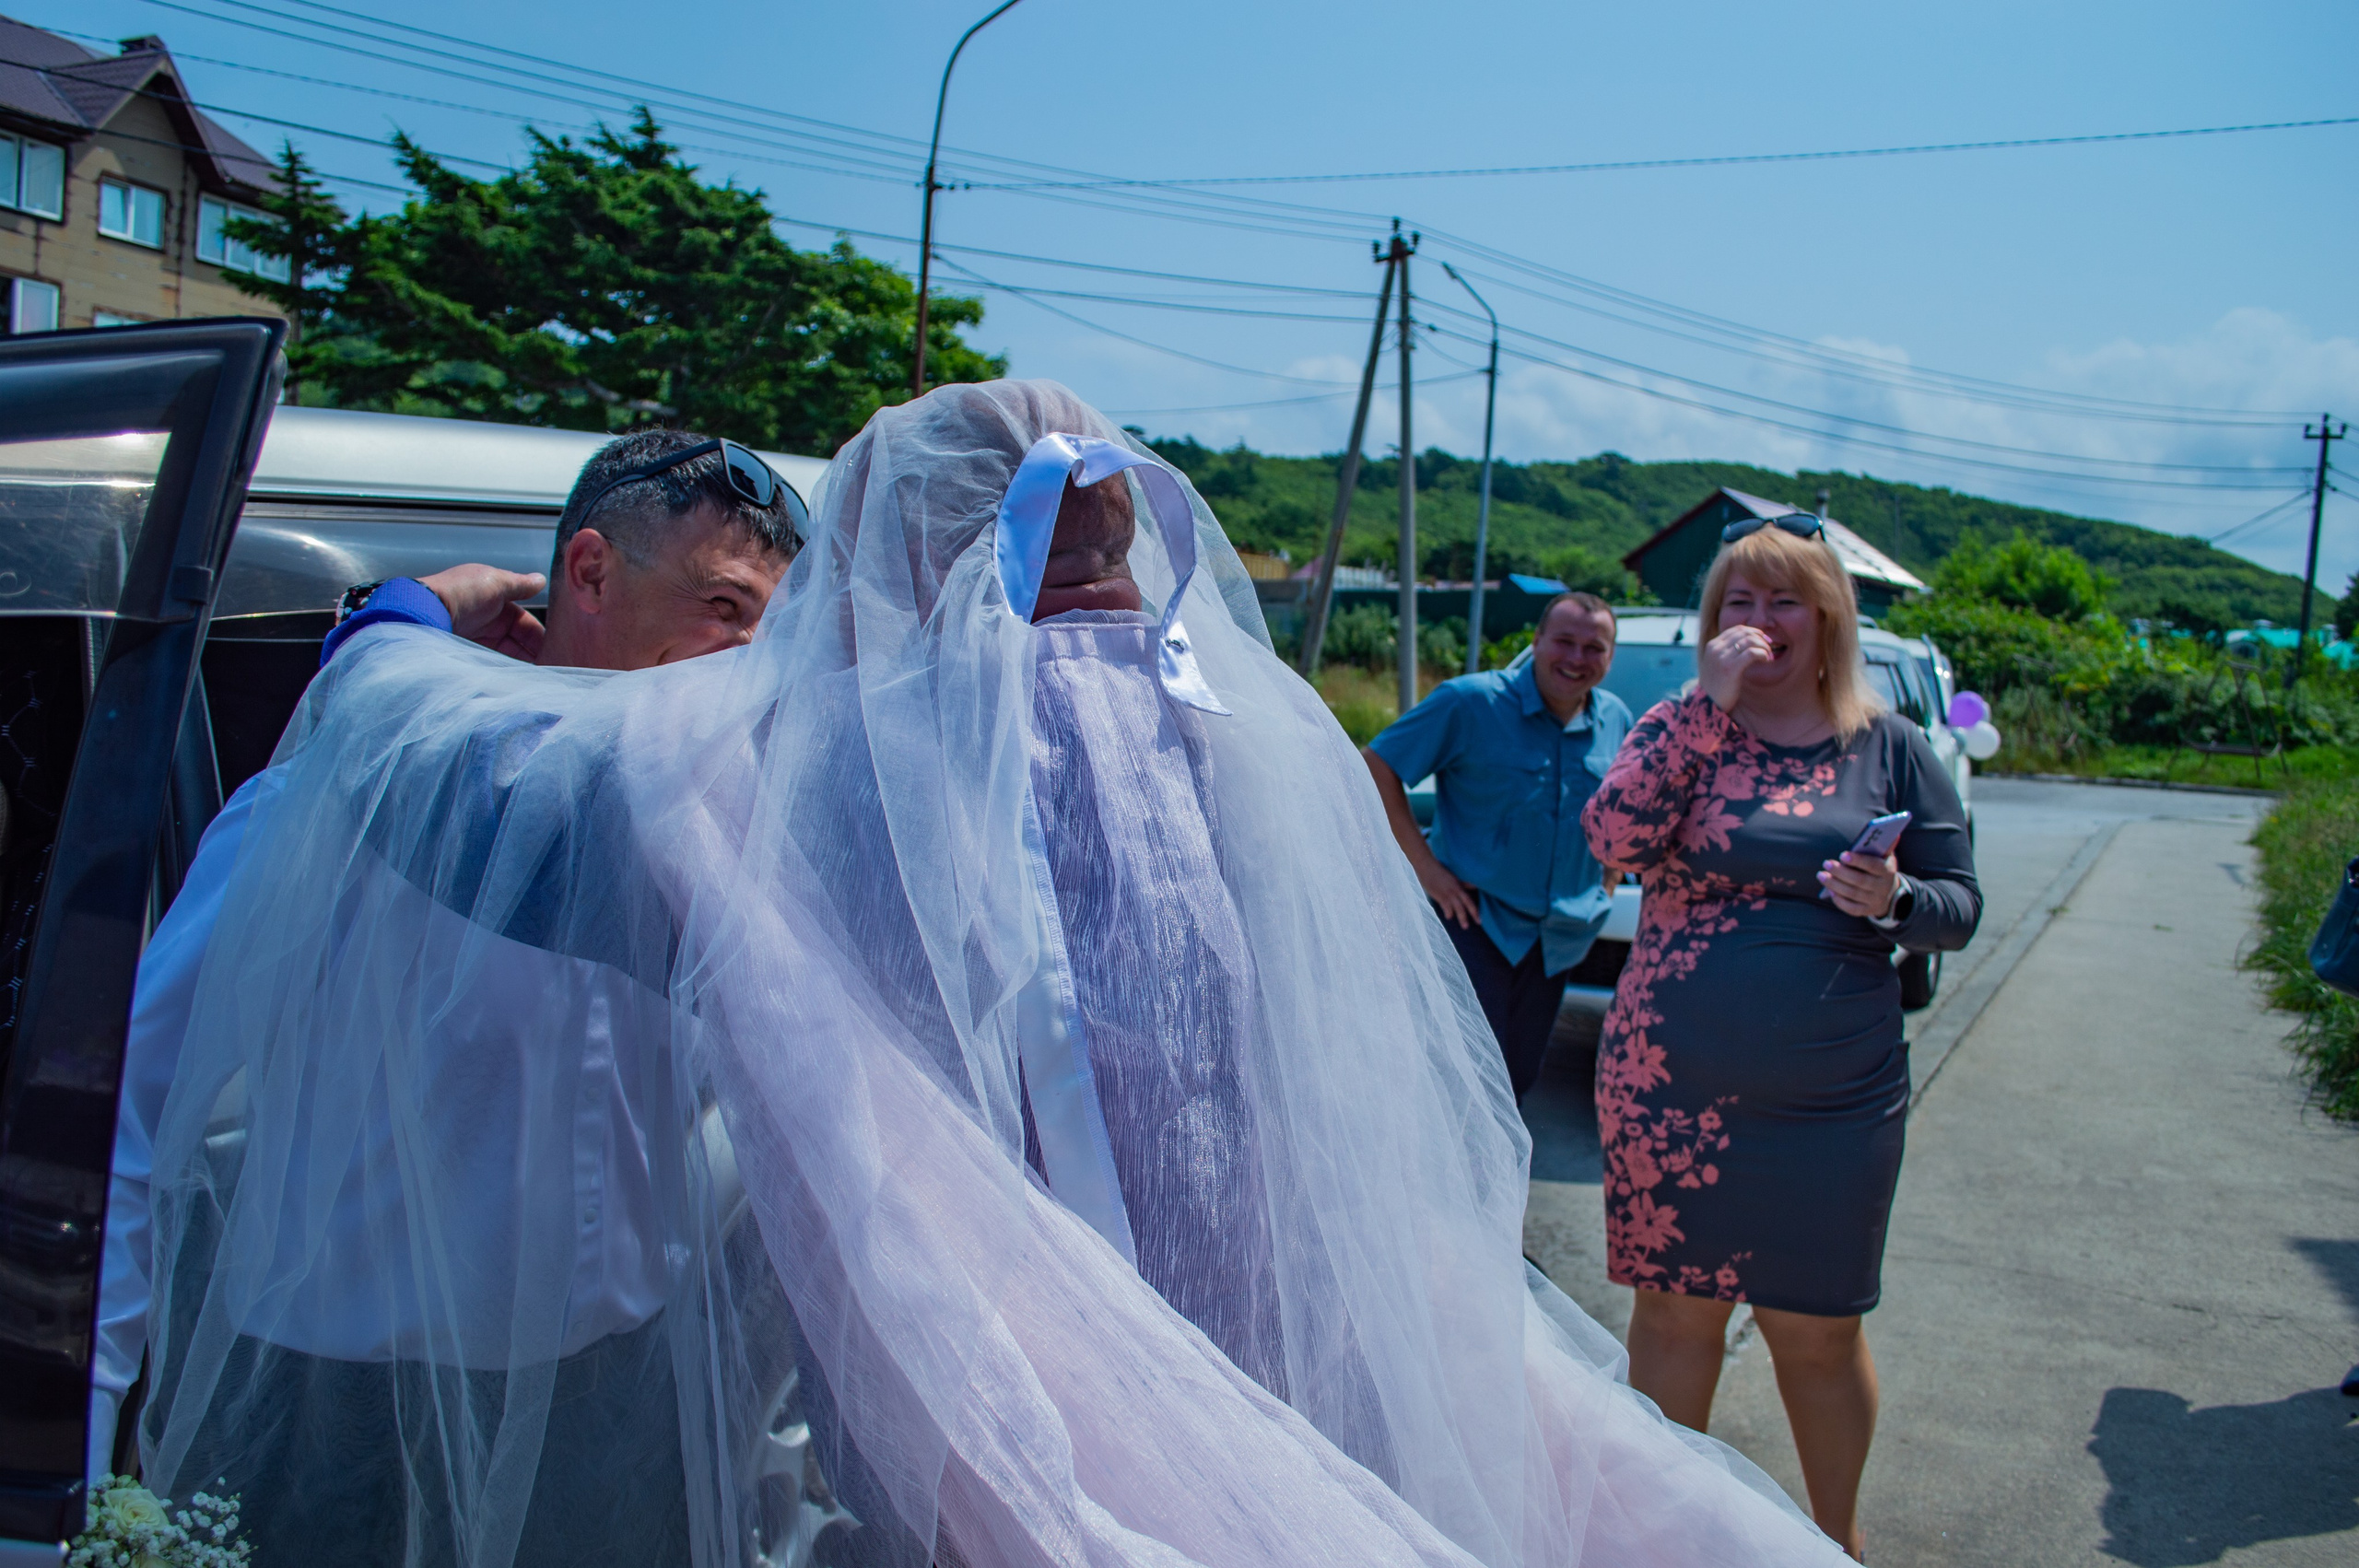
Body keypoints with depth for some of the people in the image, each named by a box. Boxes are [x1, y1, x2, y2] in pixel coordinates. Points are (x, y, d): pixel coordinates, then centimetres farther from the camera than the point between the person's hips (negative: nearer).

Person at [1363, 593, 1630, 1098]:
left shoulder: (1616, 721, 4)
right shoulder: (1472, 702, -13)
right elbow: (1376, 766, -12)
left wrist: (1608, 881, 10)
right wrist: (1423, 862, -15)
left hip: (1560, 936, 5)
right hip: (1476, 921, -5)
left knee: (1521, 1076, 13)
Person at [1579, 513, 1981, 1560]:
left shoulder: (1890, 749, 3)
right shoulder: (1680, 727, 2)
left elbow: (1961, 909, 5)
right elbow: (1613, 837, -16)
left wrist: (1895, 901, -17)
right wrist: (1708, 706, -18)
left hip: (1832, 1104, 0)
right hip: (1668, 1088, 0)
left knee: (1816, 1332, 10)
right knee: (1674, 1311, 11)